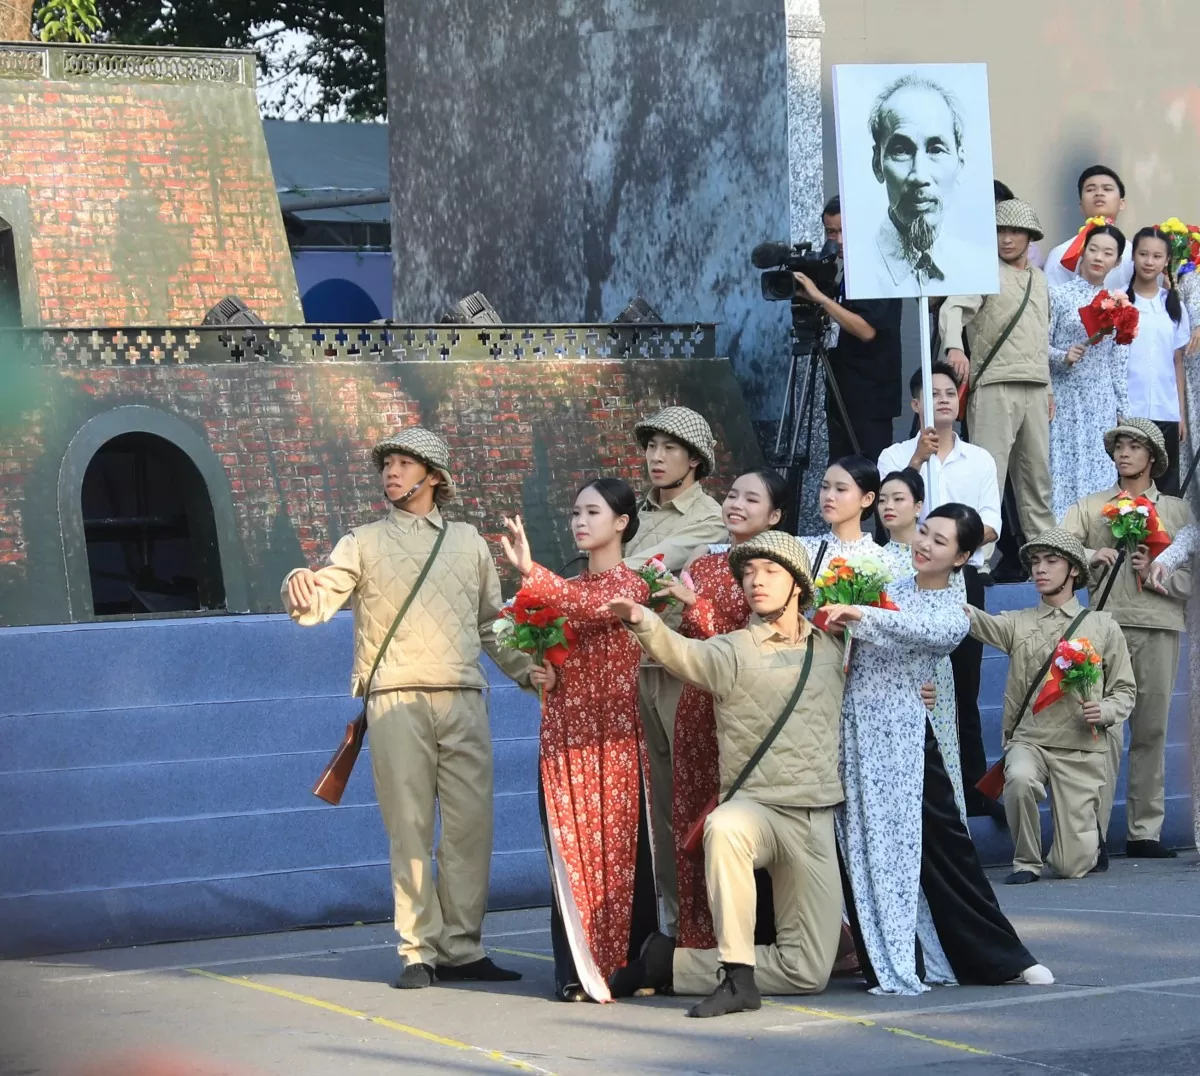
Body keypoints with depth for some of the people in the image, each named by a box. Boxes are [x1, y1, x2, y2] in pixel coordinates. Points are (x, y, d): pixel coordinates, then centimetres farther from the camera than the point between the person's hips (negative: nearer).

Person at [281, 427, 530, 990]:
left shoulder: (468, 542, 17)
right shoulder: (365, 543, 10)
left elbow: (493, 624, 21)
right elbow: (321, 598, -4)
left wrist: (529, 671, 8)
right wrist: (301, 591, -27)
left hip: (463, 700, 2)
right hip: (397, 702, -2)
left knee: (471, 825, -1)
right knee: (409, 828, -3)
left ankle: (461, 948, 6)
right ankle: (419, 952, 1)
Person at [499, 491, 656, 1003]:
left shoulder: (631, 584, -4)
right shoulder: (570, 586, 17)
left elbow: (591, 606, -26)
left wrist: (530, 572, -37)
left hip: (613, 735, -6)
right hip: (564, 734, 6)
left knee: (618, 845, -3)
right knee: (570, 849, 2)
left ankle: (629, 962, 4)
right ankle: (579, 969, 4)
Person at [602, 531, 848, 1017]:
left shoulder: (830, 649, 11)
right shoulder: (733, 651, -5)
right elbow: (685, 655, -28)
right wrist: (645, 622, -46)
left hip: (816, 820, 4)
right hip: (756, 806, -4)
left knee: (809, 972, 1)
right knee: (725, 827, -43)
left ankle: (672, 963, 20)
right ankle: (737, 973, -31)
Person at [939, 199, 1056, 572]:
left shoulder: (1040, 279, 20)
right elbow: (953, 307, -17)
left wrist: (1048, 387, 21)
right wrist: (954, 347, -36)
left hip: (1034, 388, 7)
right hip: (994, 385, -6)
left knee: (1037, 472, 10)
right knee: (987, 472, -10)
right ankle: (978, 555, -11)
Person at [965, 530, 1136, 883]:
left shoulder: (1102, 626, 8)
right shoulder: (1018, 624, 9)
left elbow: (1125, 690, 10)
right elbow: (979, 621, -11)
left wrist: (1105, 711, -12)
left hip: (1081, 750, -1)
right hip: (1028, 741, 1)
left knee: (1071, 866, -7)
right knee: (1020, 779, -37)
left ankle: (1090, 840, 33)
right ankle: (1026, 863, -9)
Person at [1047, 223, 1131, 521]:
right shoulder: (1059, 295, -1)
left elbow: (1119, 363, 11)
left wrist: (1123, 410, 9)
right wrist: (1063, 356, -22)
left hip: (1102, 405, 3)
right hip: (1065, 399, -3)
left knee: (1100, 474, 3)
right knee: (1063, 472, -5)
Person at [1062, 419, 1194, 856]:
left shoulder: (1177, 512, 14)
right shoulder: (1091, 508, 14)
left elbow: (1191, 581, 8)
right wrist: (1091, 557, -15)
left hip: (1160, 628, 1)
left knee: (1152, 731, 4)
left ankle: (1145, 831, 10)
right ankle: (1093, 833, -13)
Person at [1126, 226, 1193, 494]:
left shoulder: (1174, 306, 10)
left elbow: (1178, 363, 12)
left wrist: (1182, 413, 8)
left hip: (1166, 414, 3)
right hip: (1126, 412, -3)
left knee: (1167, 487, 4)